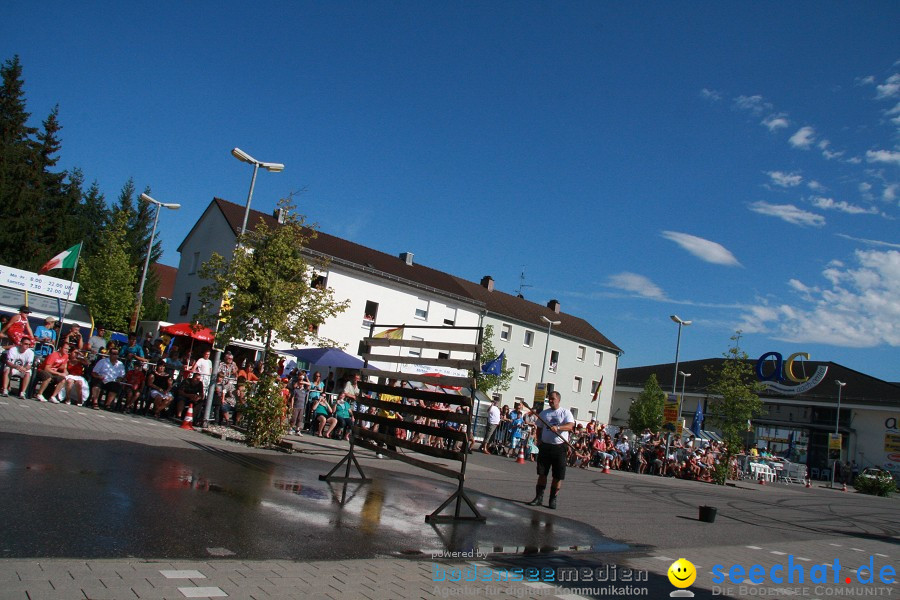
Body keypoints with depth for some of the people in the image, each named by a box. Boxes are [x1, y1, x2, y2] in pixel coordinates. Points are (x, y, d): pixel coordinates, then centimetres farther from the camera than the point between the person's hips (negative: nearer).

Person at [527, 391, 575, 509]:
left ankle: (553, 499, 13)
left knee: (558, 476, 1)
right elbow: (539, 428, 22)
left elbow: (570, 426, -15)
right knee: (542, 473, 4)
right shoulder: (544, 413, 14)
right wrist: (539, 440, 6)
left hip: (560, 447, -3)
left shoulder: (565, 412, 1)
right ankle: (539, 498, 11)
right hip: (545, 446, 3)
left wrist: (557, 427, -31)